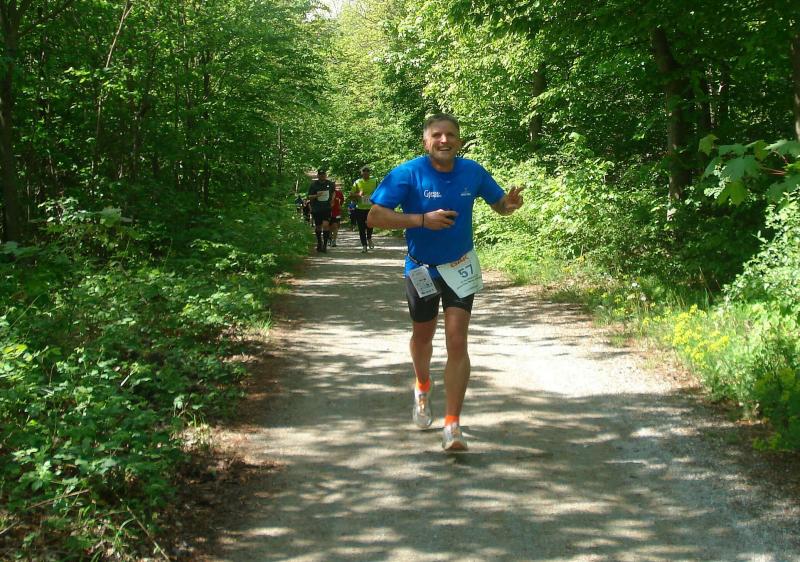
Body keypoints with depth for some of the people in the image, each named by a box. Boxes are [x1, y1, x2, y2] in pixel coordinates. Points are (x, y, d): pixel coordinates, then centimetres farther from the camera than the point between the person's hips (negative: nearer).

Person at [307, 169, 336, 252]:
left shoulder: (330, 184, 5)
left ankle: (325, 244, -12)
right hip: (316, 209, 0)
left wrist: (332, 201, 8)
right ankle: (319, 243, 30)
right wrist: (316, 196, -19)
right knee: (318, 226, 10)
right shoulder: (313, 184, -1)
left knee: (326, 225, -16)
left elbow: (333, 193, 23)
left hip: (327, 208, 0)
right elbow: (309, 196, -1)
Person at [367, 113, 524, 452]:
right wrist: (422, 219, -31)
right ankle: (423, 388, 52)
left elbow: (498, 204, 8)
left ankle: (452, 426, -9)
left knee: (457, 342, -11)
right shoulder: (408, 174, -17)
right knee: (423, 336, 20)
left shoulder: (473, 172, -7)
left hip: (460, 268, 0)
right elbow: (374, 217, -22)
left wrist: (510, 204, -17)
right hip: (422, 269, 0)